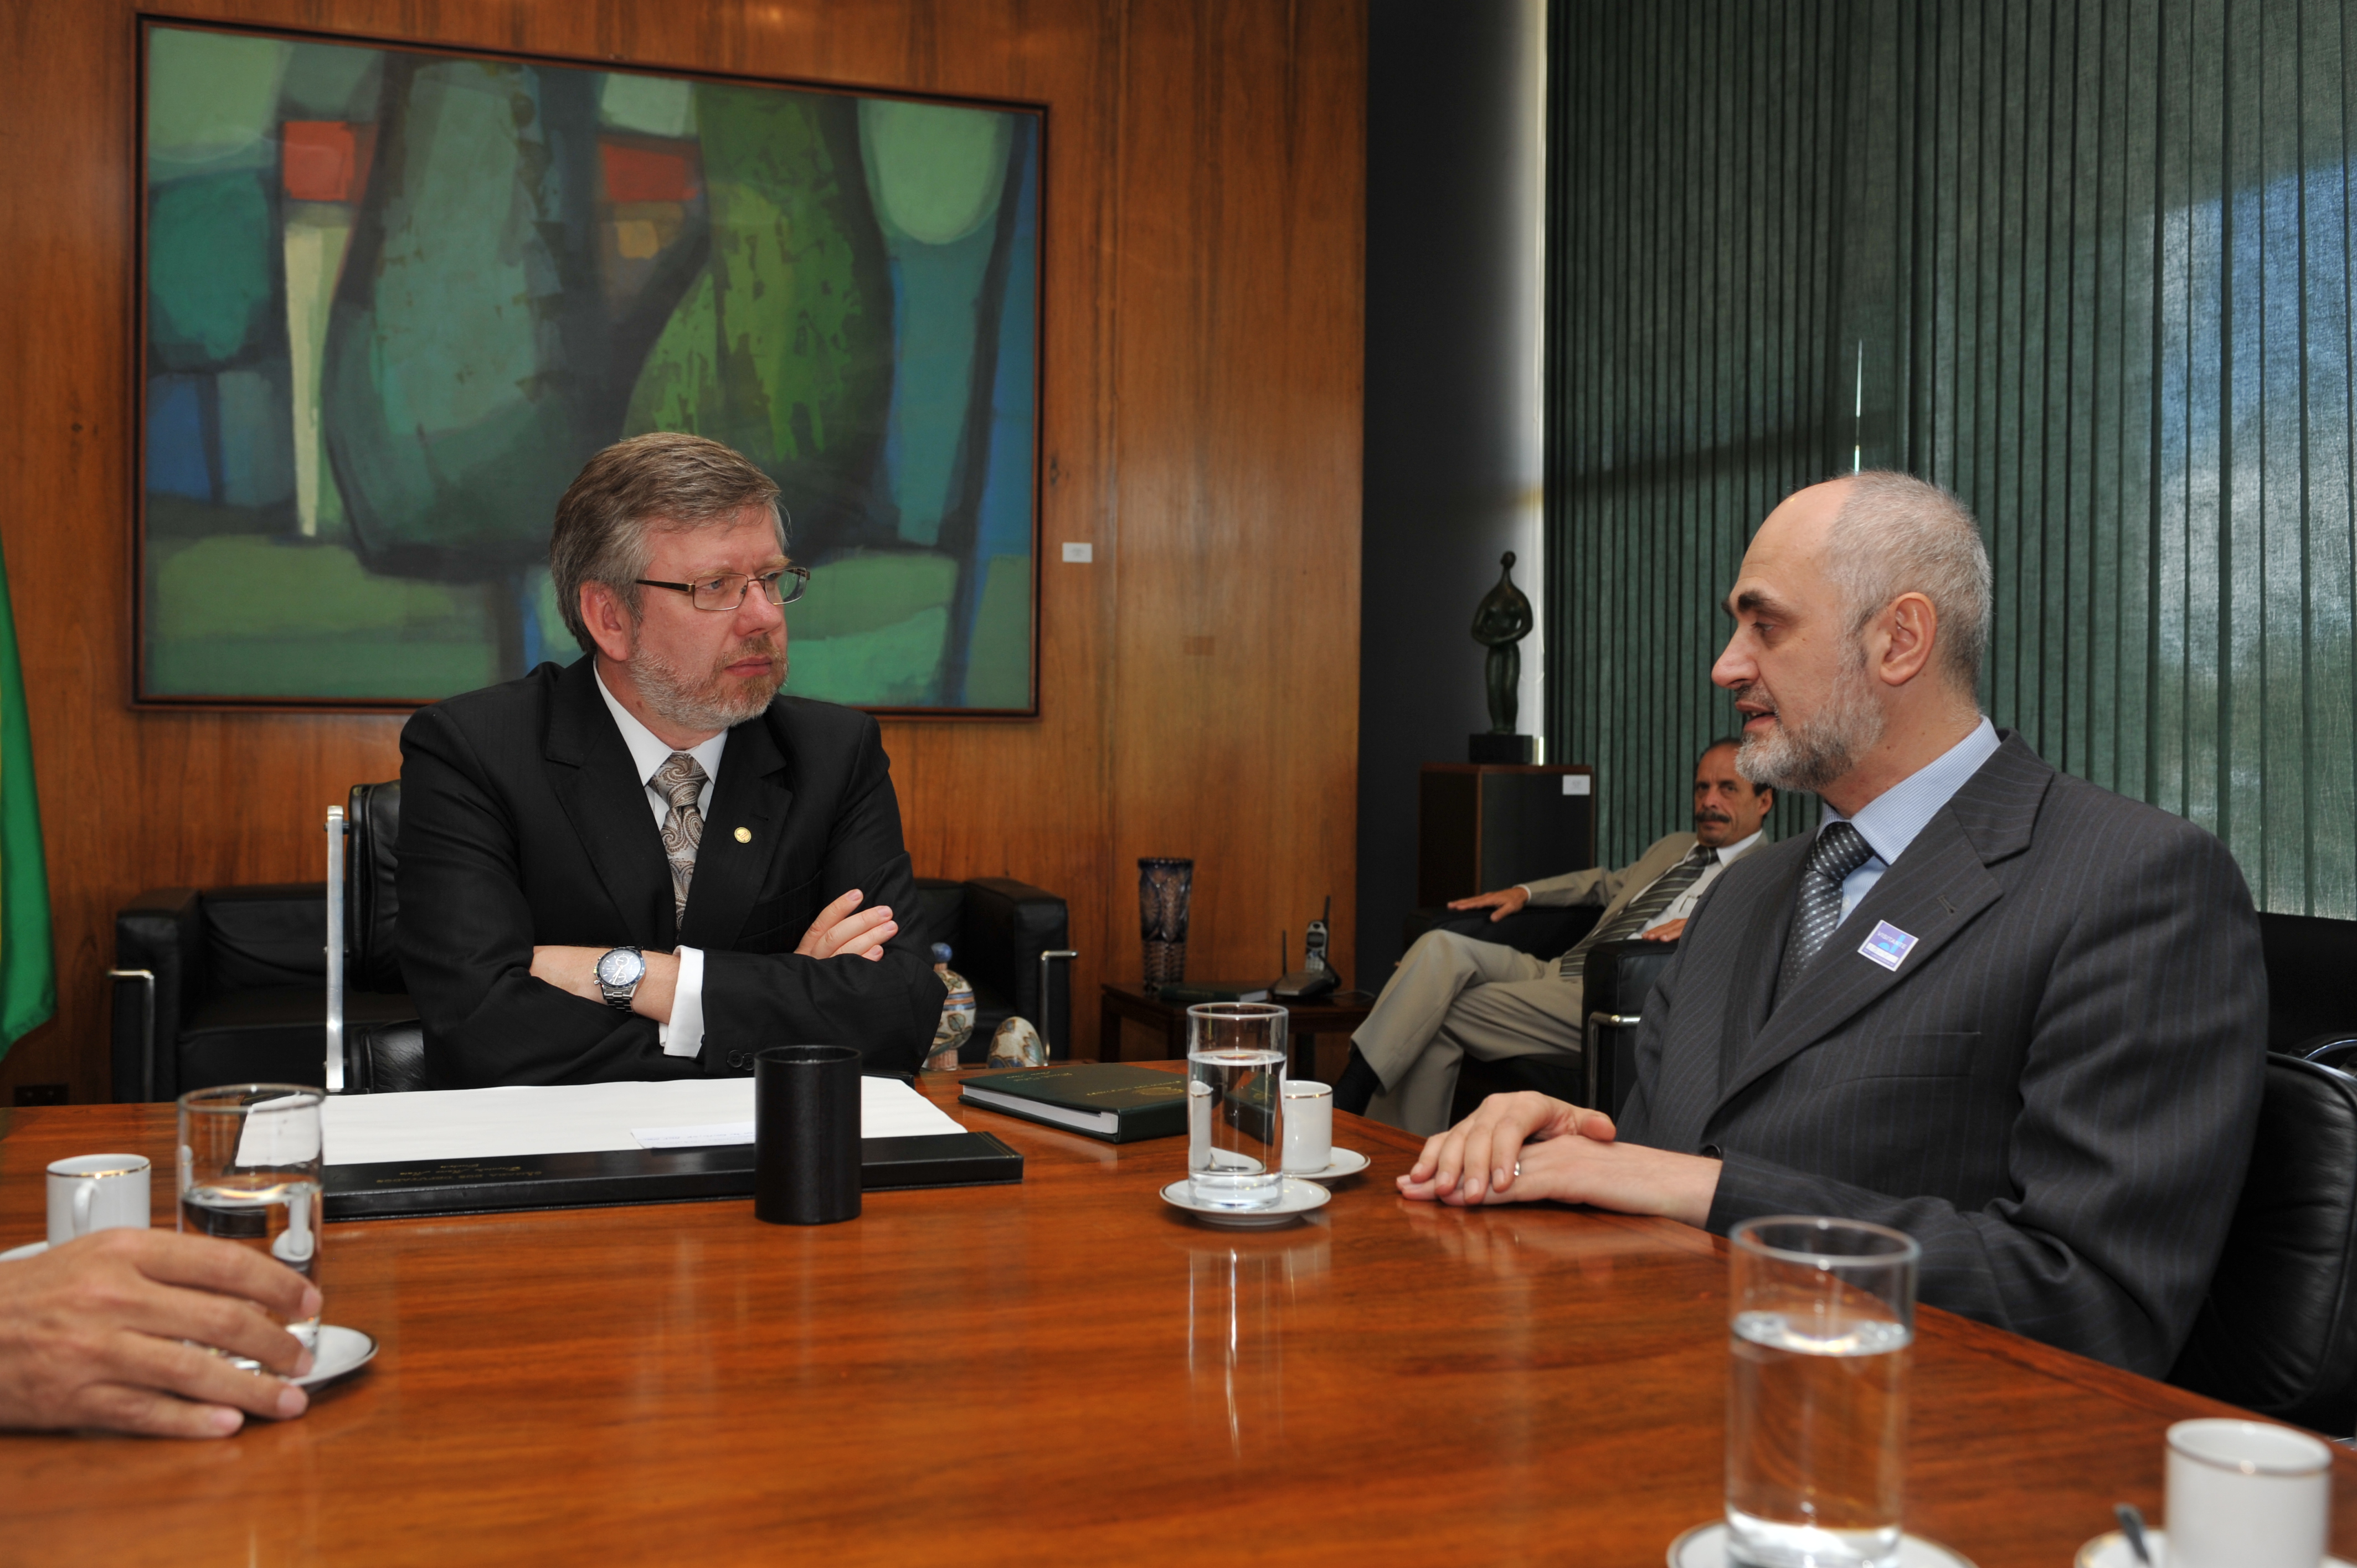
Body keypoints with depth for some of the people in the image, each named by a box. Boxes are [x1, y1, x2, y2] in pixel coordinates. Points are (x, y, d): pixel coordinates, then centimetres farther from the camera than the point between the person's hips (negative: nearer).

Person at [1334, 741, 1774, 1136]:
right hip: (1557, 971, 7)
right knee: (1442, 949, -19)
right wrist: (1523, 892, 28)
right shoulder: (1673, 847, 31)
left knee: (1442, 1012, -21)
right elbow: (1607, 882, 44)